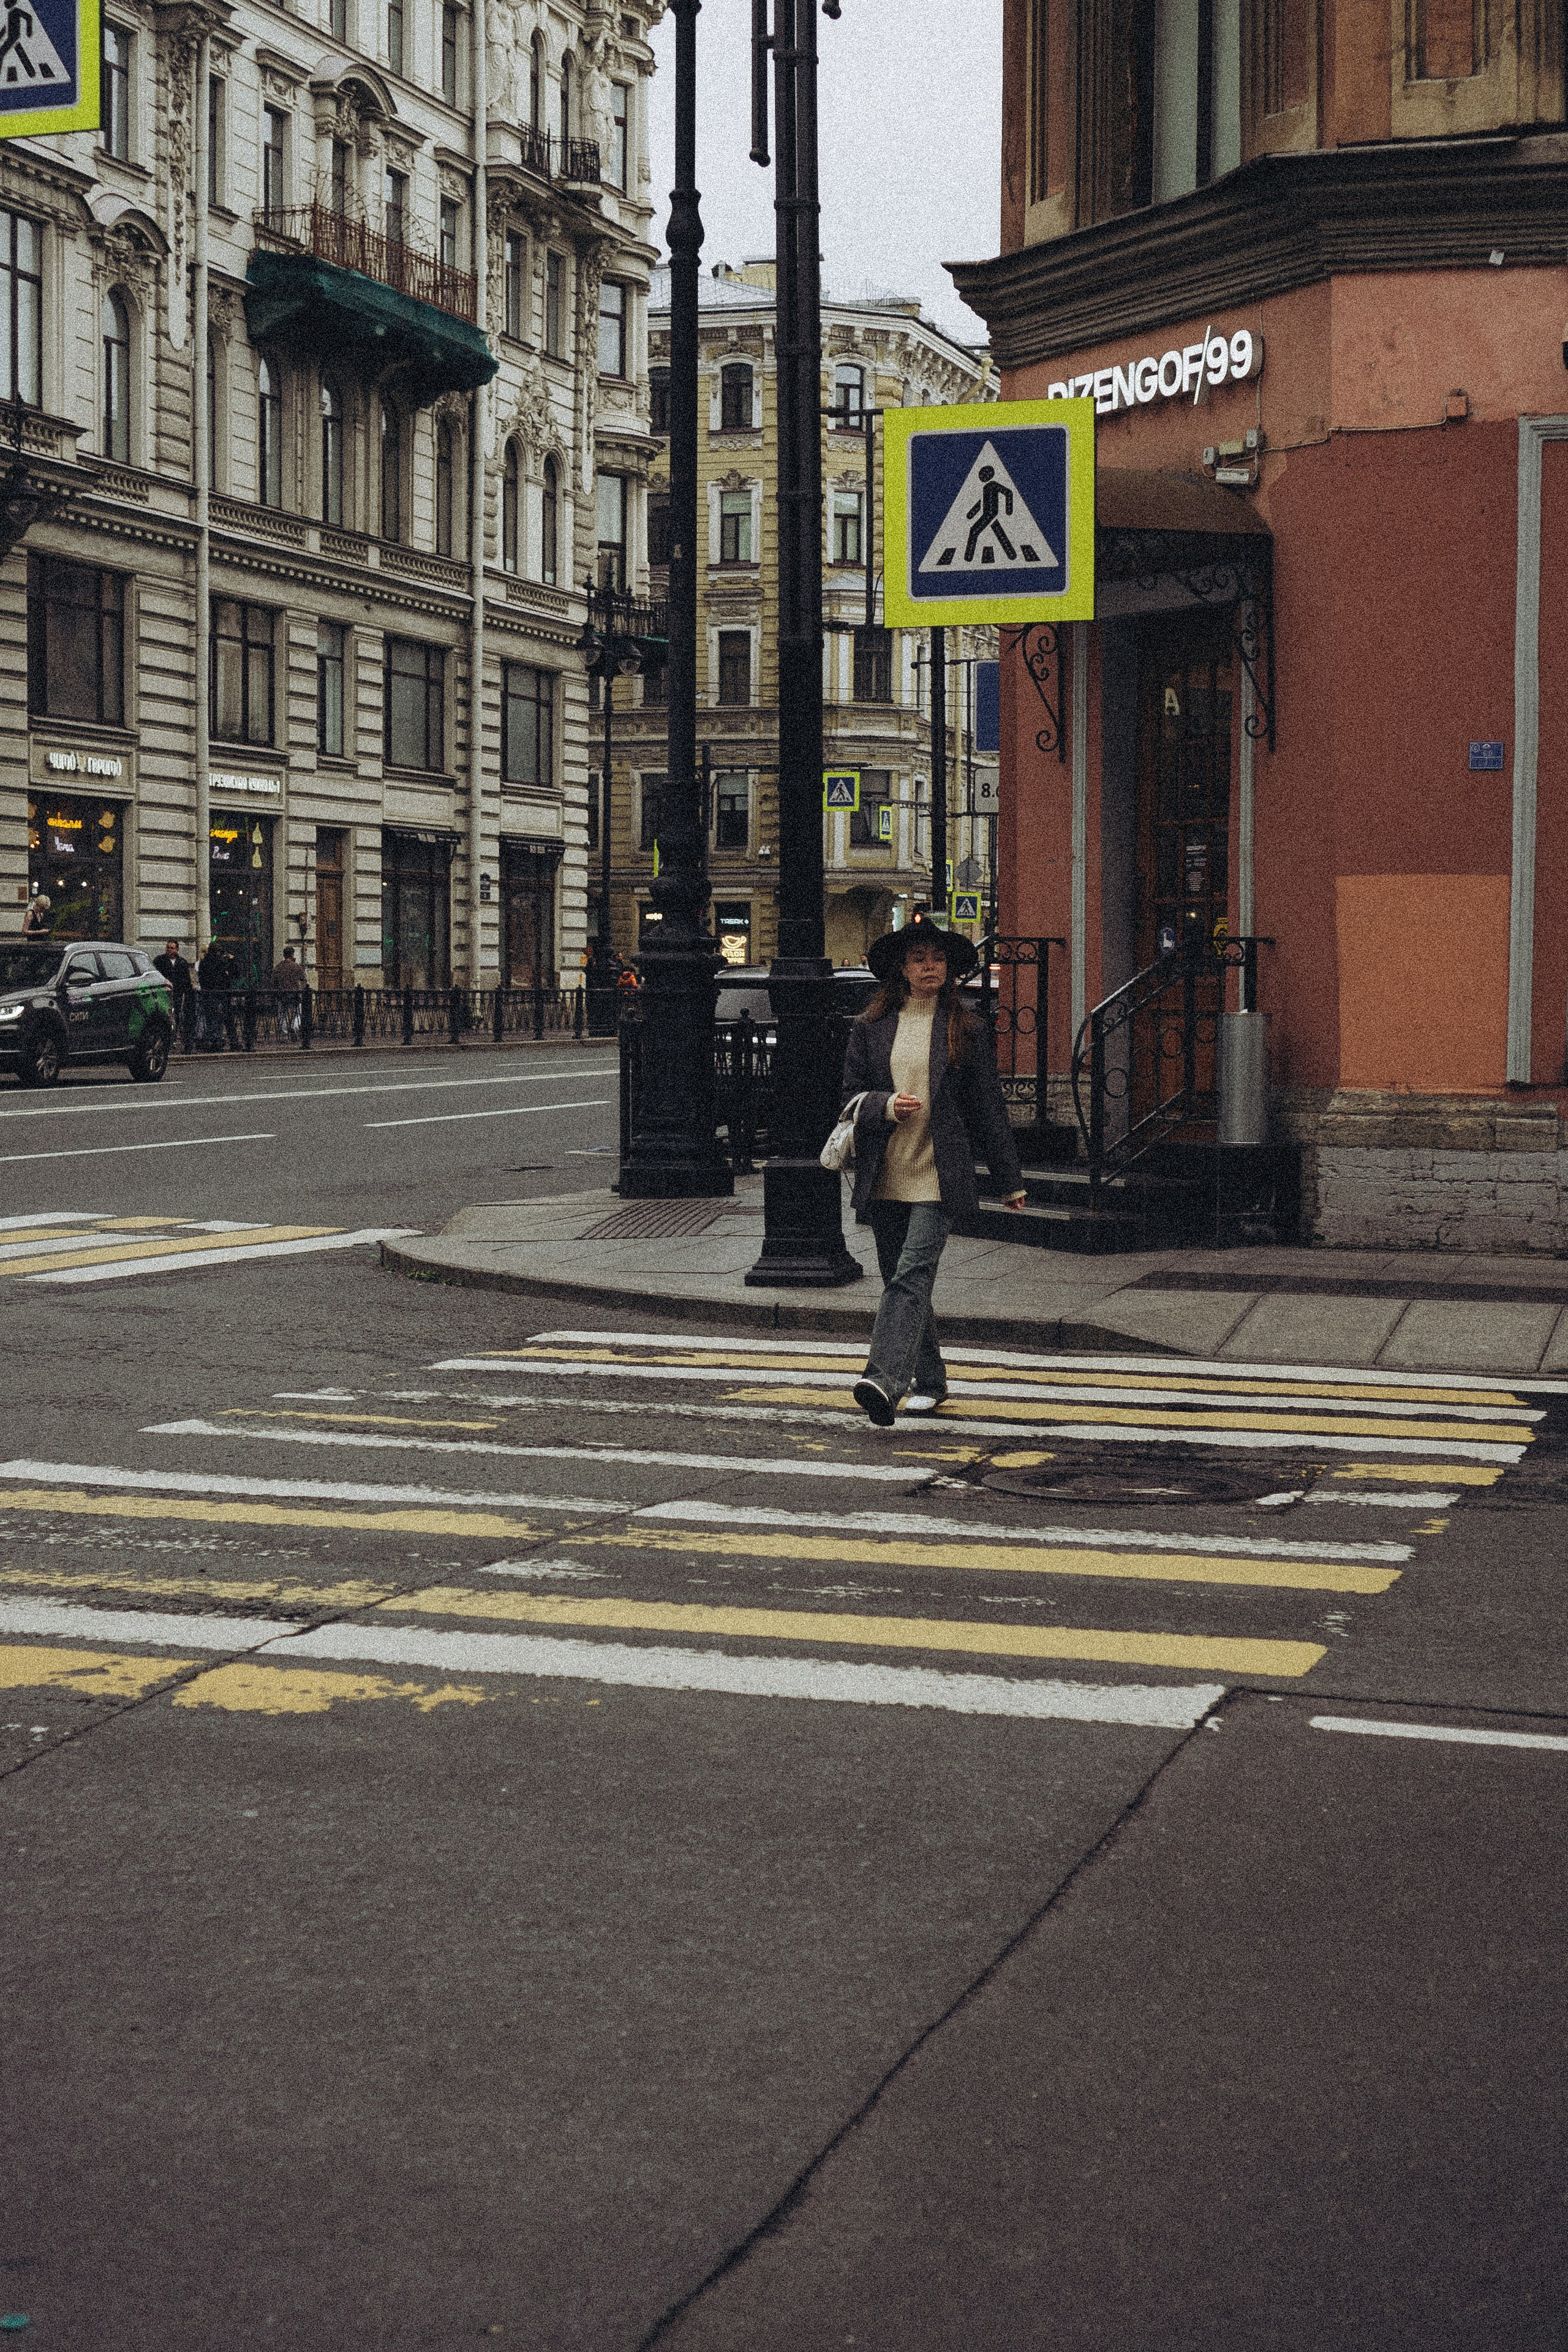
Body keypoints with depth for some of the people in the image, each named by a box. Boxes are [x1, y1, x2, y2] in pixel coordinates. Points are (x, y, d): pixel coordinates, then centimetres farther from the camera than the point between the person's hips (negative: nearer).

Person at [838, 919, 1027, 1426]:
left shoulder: (967, 1031, 4)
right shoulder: (871, 1027, 8)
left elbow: (989, 1108, 7)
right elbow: (853, 1094, 9)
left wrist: (1011, 1180, 9)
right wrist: (887, 1105, -14)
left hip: (938, 1176, -3)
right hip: (884, 1176, 3)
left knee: (912, 1276, -18)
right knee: (901, 1280, 10)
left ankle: (883, 1381, -29)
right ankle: (929, 1379, 27)